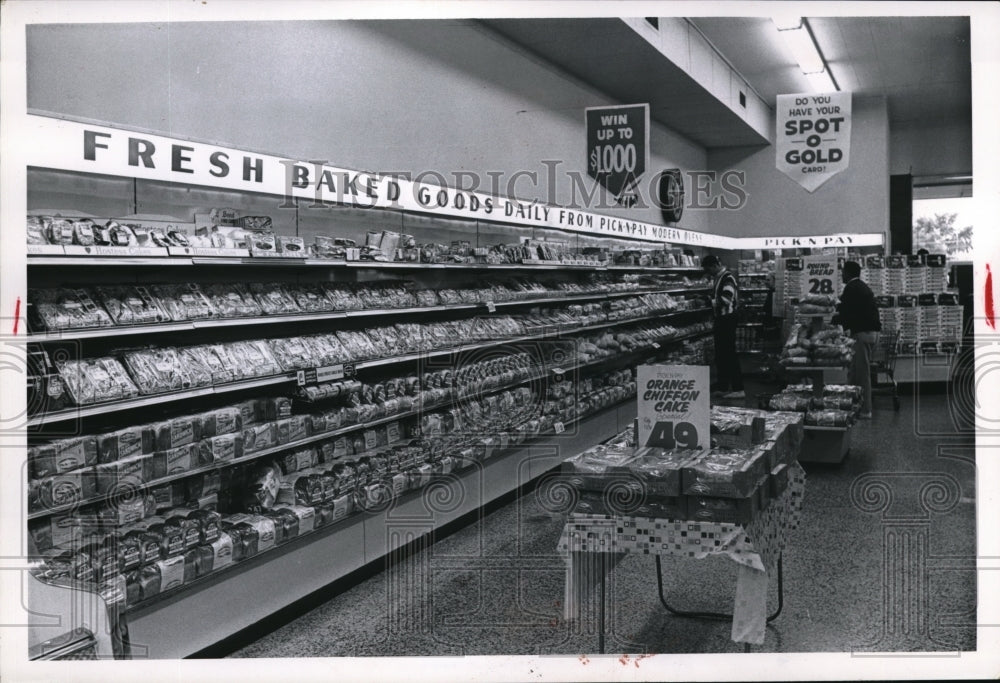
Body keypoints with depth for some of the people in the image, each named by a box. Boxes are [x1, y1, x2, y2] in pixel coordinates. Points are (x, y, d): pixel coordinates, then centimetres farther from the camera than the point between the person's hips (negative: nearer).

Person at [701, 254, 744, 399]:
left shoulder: (728, 277, -17)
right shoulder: (719, 278, 15)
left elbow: (726, 300, -26)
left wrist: (711, 301, -13)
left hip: (727, 320, -10)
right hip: (721, 319, 10)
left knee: (730, 355, -7)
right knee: (720, 355, 14)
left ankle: (738, 389, -2)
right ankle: (722, 388, 21)